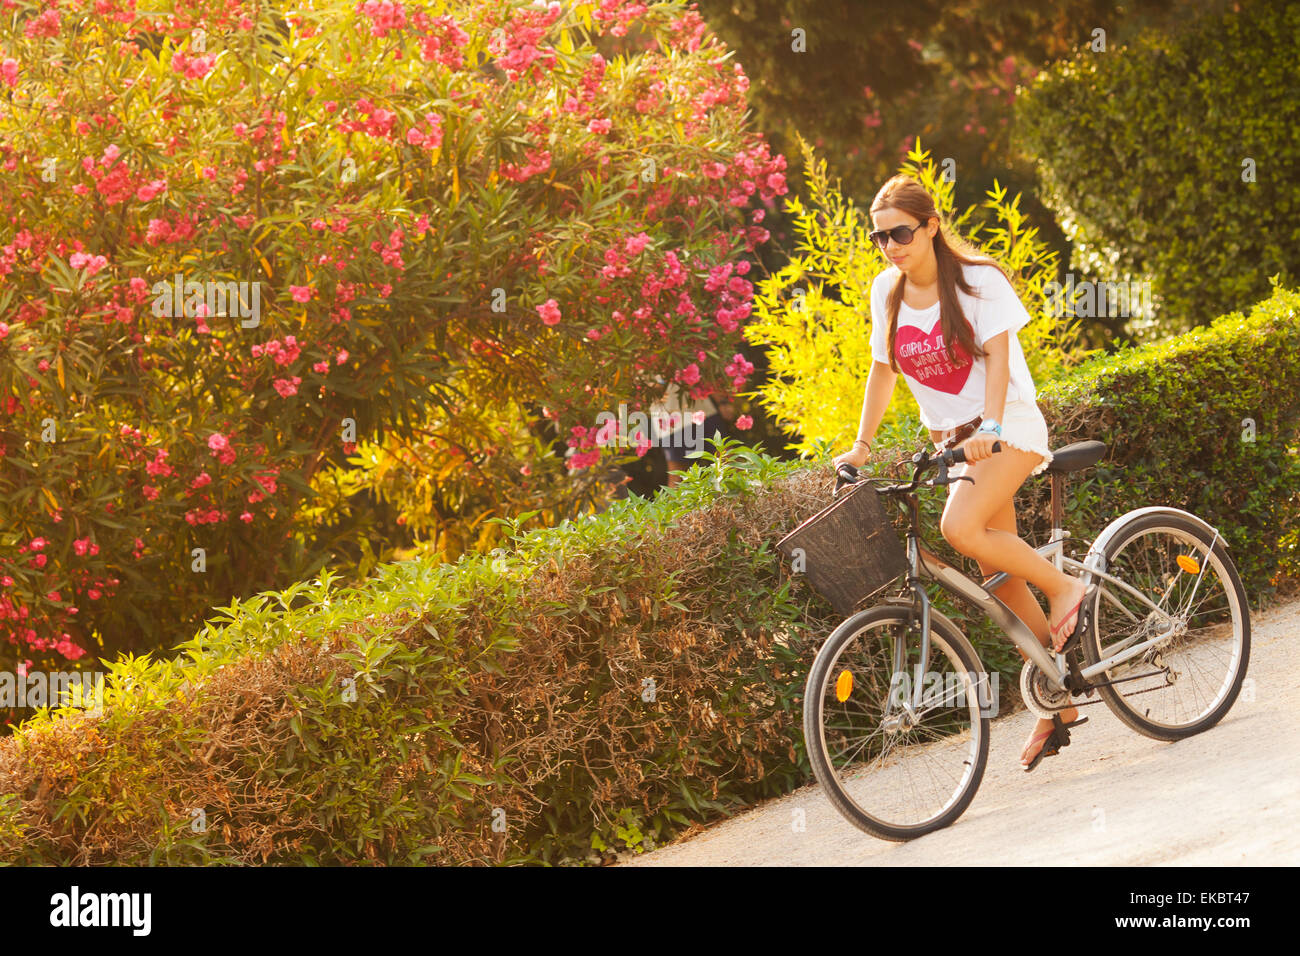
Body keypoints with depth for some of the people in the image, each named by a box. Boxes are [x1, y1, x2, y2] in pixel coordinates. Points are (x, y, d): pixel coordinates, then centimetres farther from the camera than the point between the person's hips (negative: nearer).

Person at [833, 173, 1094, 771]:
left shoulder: (978, 279, -12)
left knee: (961, 527, -31)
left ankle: (1065, 587, -11)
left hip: (1008, 428, -6)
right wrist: (862, 445, 7)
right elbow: (883, 369, 13)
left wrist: (989, 429, -33)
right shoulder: (887, 291, 3)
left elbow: (997, 357, -20)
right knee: (999, 576, 3)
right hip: (952, 440, 6)